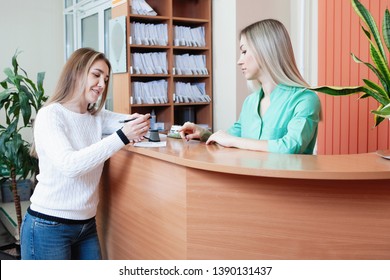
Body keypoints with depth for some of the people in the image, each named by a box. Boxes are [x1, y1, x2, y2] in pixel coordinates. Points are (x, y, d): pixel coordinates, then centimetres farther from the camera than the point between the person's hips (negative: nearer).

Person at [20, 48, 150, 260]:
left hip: (86, 225, 6)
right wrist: (122, 136, -31)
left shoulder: (97, 117, 7)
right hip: (48, 227, -6)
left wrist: (138, 126, -23)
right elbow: (69, 165, -27)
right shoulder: (50, 115, -12)